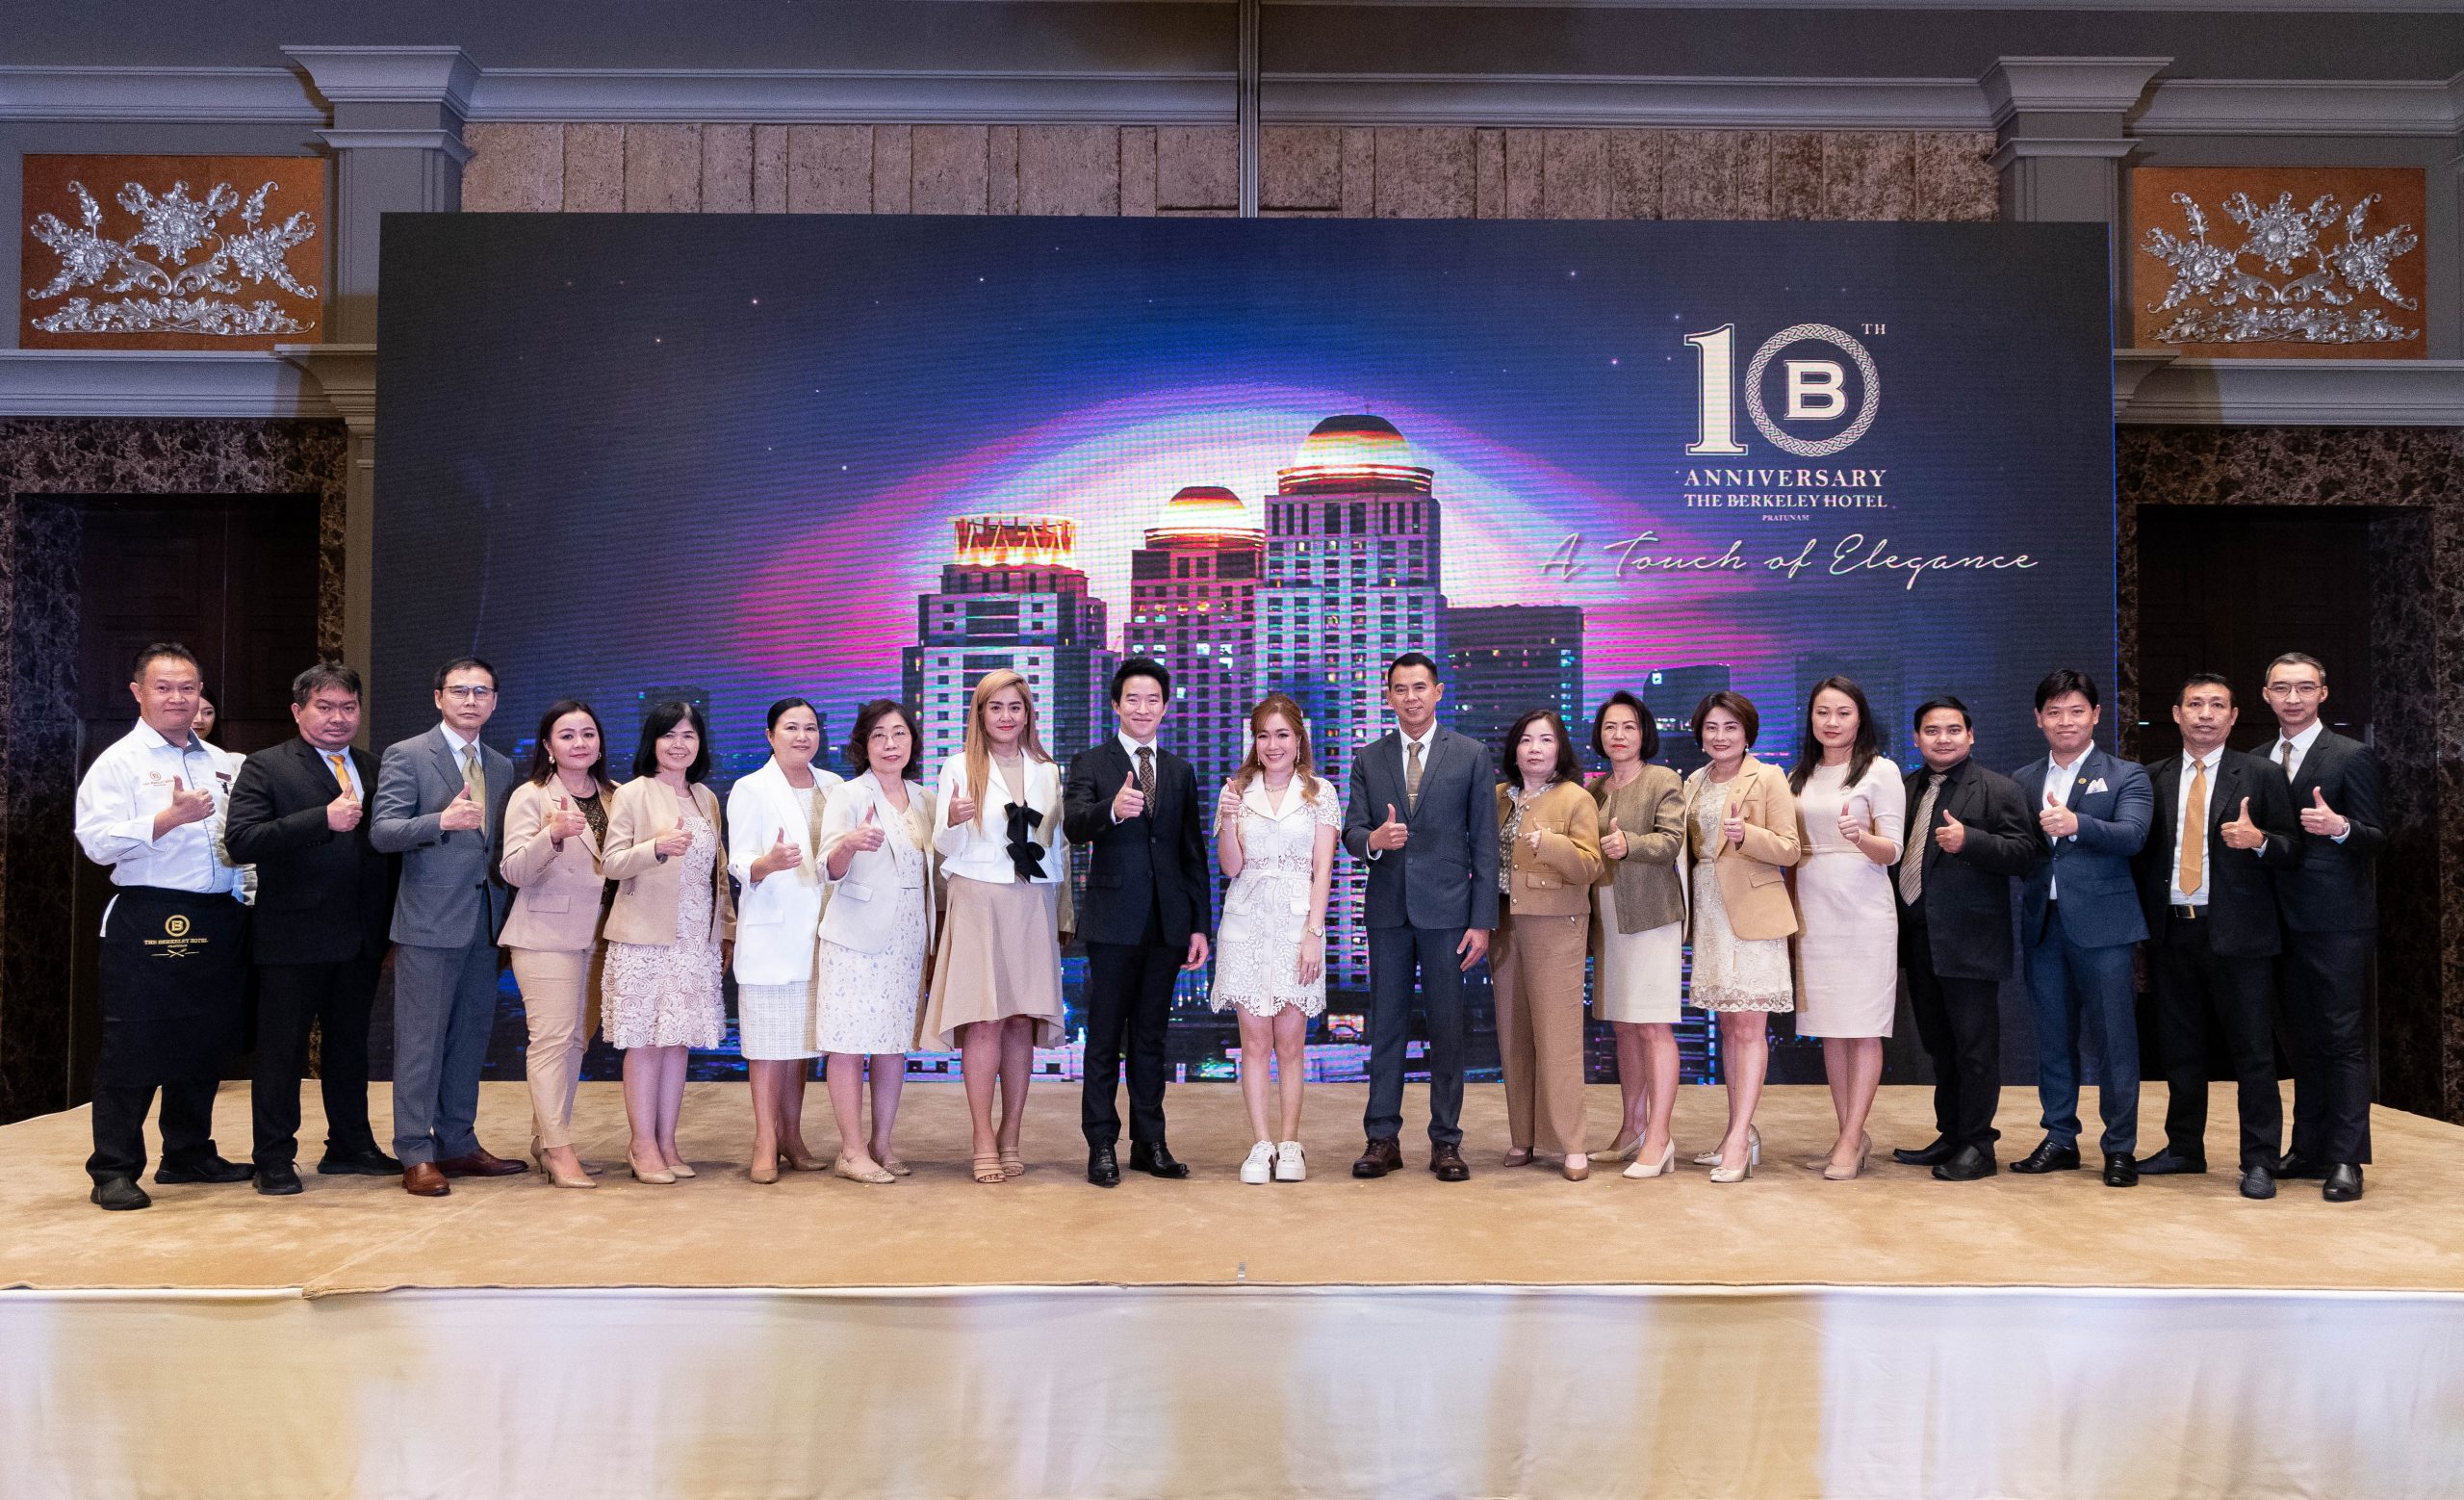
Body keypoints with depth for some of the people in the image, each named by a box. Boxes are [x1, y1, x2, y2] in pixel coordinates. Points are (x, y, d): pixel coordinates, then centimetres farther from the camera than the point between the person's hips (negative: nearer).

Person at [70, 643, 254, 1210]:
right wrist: (169, 819, -24)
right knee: (133, 1045, -3)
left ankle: (190, 1154, 25)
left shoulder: (222, 763, 17)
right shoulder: (119, 762, -1)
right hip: (149, 922, -6)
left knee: (205, 1042, 13)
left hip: (219, 923, 6)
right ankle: (114, 1171, 5)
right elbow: (97, 841, -13)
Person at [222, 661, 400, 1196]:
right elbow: (239, 840, -16)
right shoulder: (265, 768, -3)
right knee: (282, 1050, 3)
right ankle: (275, 1159, 13)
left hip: (362, 939, 5)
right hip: (293, 937, -5)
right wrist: (322, 819, -24)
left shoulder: (374, 770, 14)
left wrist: (391, 928, 9)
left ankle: (350, 1147, 26)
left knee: (350, 1046, 15)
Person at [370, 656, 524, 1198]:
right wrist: (441, 821, -29)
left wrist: (510, 911, 5)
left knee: (470, 1037, 11)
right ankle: (416, 1155, 3)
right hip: (430, 922, -6)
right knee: (421, 1039, -3)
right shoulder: (406, 756, -3)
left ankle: (458, 1143, 21)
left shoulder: (501, 767, 16)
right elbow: (382, 832, -13)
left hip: (485, 920, 6)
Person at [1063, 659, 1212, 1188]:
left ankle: (1150, 1144, 19)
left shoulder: (1180, 772, 14)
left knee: (1151, 1036, 11)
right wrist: (1113, 810, -38)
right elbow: (1074, 826, -16)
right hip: (1114, 920, -4)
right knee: (1105, 1039, 2)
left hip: (1167, 922, 4)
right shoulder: (1090, 763, 1)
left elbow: (1194, 854, 14)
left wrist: (1199, 925, 9)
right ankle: (1101, 1147, 10)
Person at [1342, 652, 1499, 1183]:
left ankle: (1446, 1142, 12)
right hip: (1387, 910, 2)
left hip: (1446, 909, -2)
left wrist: (1482, 920, -5)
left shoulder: (1471, 756, 2)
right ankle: (1383, 1139, 13)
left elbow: (1485, 843, 1)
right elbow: (1350, 831, 5)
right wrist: (1374, 839, -20)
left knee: (1447, 1029, 3)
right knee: (1386, 1026, 6)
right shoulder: (1368, 759, 9)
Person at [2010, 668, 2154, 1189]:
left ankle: (2120, 1148, 8)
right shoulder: (2021, 782, 13)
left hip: (2100, 923, -4)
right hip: (2043, 923, 4)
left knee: (2113, 1038, -1)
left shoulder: (2126, 777, 2)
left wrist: (2076, 824, -30)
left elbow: (2131, 837, -16)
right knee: (2053, 1037, 10)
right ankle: (2060, 1139, 20)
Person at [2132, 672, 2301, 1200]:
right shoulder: (2154, 779, 10)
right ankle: (2184, 1148, 25)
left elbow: (2293, 848, -1)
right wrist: (2144, 915, 2)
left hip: (2236, 934, -3)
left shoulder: (2260, 776, 2)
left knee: (2252, 1050, 0)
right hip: (2171, 932, 4)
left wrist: (2259, 840, -21)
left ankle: (2259, 1162, 8)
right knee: (2180, 1047, 12)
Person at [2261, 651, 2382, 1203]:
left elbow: (2376, 838, -9)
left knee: (2341, 1037, -5)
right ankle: (2309, 1149, 21)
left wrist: (2340, 826, -28)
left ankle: (2345, 1159, -2)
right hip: (2284, 920, 6)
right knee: (2302, 1039, 12)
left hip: (2336, 920, -6)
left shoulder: (2351, 756, -5)